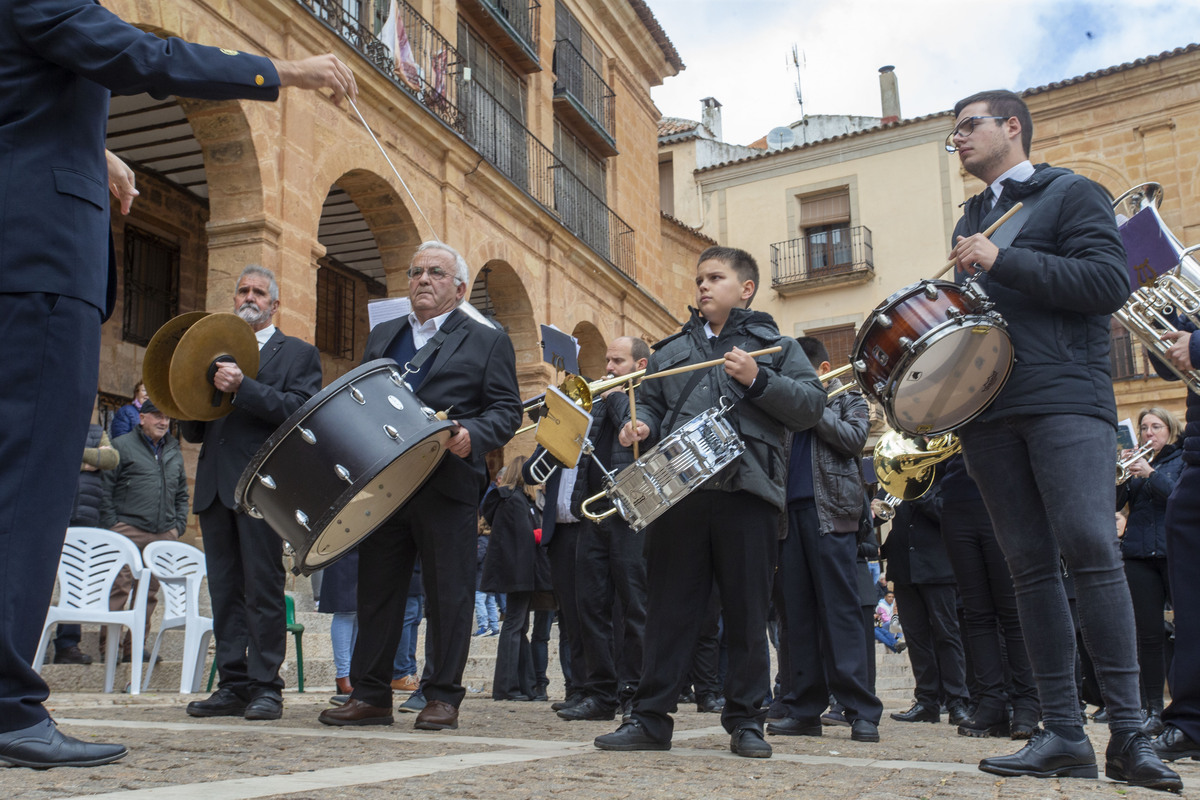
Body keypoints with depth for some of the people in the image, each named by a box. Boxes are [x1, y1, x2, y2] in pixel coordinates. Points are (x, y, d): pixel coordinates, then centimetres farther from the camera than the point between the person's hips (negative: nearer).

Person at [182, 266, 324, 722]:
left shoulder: (298, 354, 8)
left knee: (263, 590, -5)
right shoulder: (218, 354, 23)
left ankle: (265, 687, 0)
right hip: (215, 487, 6)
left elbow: (299, 411, -10)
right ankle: (232, 685, 12)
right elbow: (194, 432, 22)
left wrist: (243, 388, -19)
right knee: (224, 591, 7)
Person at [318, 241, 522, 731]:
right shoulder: (382, 337, 21)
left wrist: (472, 434, -19)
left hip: (448, 487, -4)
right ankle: (370, 695, 16)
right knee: (376, 590, 7)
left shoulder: (486, 342, 6)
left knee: (448, 594, 0)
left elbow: (506, 410, -1)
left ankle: (442, 697, 11)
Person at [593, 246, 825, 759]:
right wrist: (641, 425, 2)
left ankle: (745, 720, 12)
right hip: (676, 490, 3)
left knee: (746, 611, 2)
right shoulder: (671, 350, 23)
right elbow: (650, 403, 24)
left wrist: (758, 380, -11)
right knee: (668, 606, 3)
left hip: (746, 492, -2)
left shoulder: (774, 345, 11)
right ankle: (651, 717, 8)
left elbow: (811, 407, 2)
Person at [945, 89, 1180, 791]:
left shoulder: (1072, 194, 6)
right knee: (1031, 566, 1)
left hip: (1066, 397, -6)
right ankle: (1063, 734, 2)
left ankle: (1129, 731, -10)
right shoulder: (970, 221, 25)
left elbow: (1111, 282, -9)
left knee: (1091, 549, -15)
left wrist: (1003, 263, -13)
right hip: (989, 411, 6)